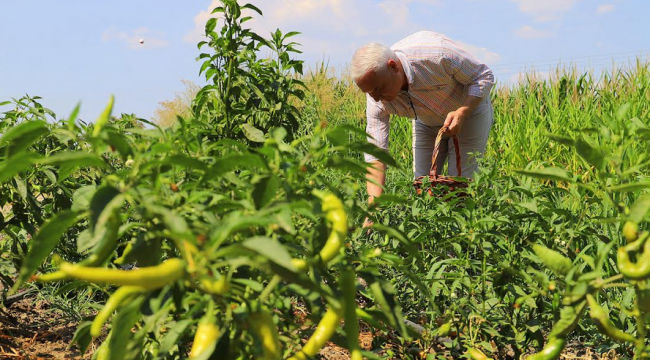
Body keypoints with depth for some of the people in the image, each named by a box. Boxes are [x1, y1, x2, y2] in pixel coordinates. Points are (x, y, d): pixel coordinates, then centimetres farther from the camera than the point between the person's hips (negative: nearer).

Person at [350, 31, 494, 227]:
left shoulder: (435, 52, -39)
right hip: (426, 122, 4)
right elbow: (375, 153, -26)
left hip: (470, 109, -4)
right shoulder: (377, 99, -26)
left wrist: (461, 112, -38)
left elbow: (484, 76, -24)